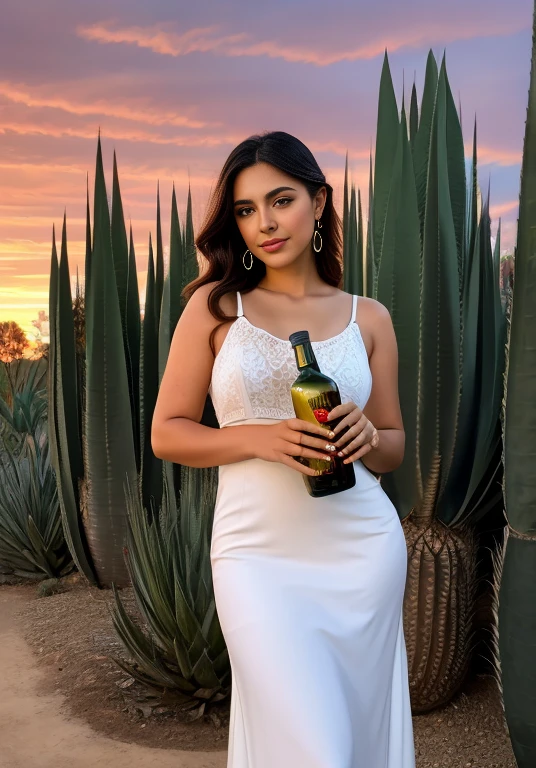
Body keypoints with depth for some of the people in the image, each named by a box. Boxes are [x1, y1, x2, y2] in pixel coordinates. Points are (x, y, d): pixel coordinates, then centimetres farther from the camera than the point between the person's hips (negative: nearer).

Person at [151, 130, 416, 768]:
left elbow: (393, 447, 13)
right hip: (258, 552, -2)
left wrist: (365, 437, -10)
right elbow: (167, 434, 0)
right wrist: (260, 438, -16)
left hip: (363, 547, 3)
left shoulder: (368, 318, 6)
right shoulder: (214, 306, 0)